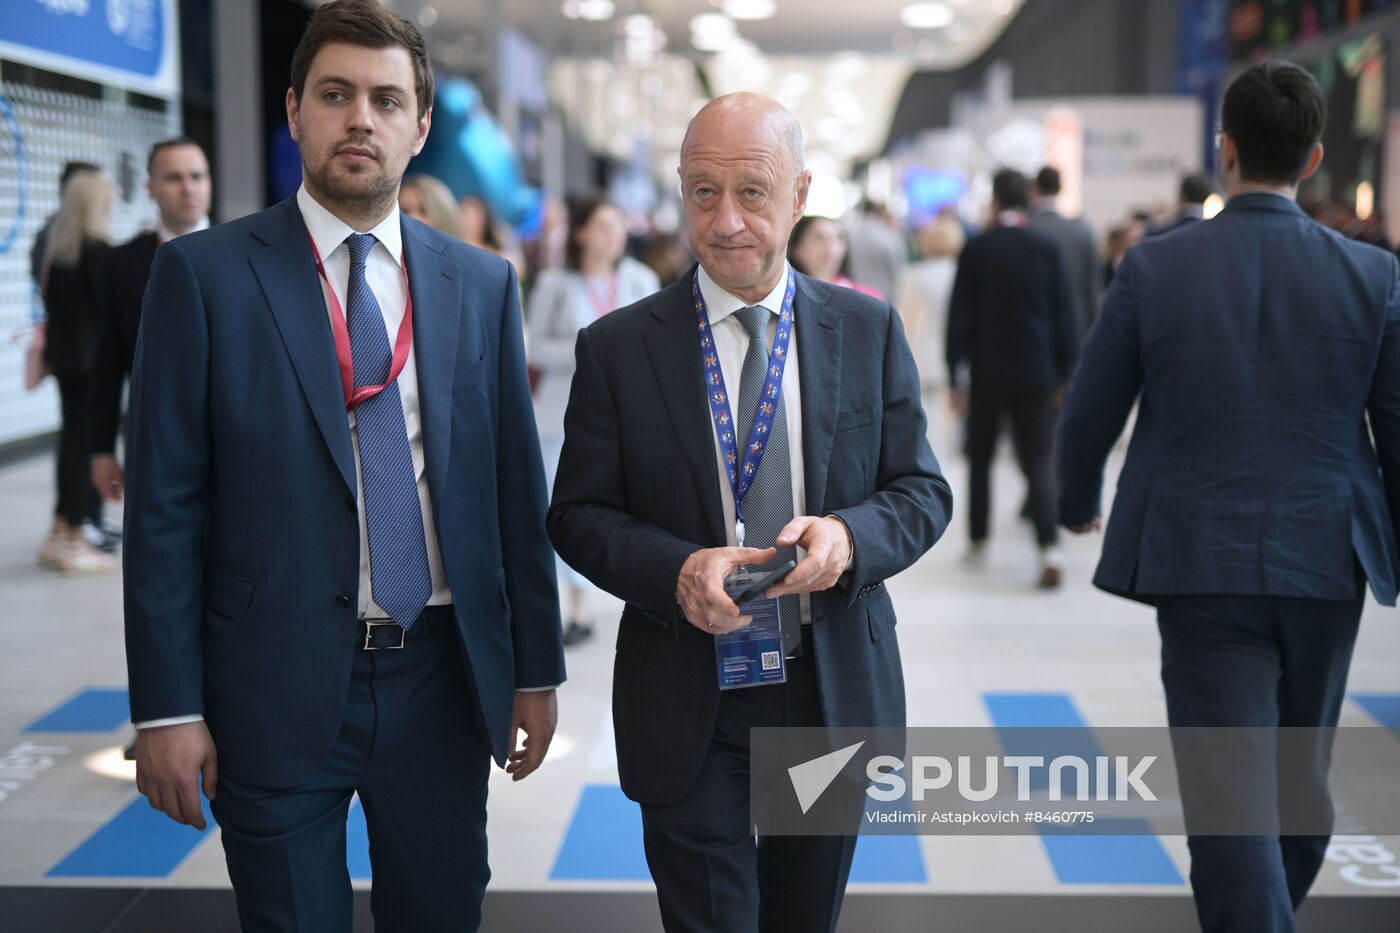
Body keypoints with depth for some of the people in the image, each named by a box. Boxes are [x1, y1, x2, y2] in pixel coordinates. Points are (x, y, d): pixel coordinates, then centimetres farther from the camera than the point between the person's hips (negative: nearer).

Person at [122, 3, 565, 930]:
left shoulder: (483, 284, 5)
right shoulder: (205, 273, -4)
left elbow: (518, 490, 7)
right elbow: (164, 504, -6)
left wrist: (538, 668, 8)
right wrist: (166, 707, -8)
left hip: (444, 680, 3)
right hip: (277, 689, -2)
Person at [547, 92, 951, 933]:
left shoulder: (869, 330, 1)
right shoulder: (619, 347, -4)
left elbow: (922, 491, 3)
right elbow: (578, 514, -2)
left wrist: (849, 537, -19)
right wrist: (676, 570, -22)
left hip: (836, 692, 2)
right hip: (689, 705, -2)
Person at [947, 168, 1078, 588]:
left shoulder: (976, 250, -6)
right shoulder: (1047, 249, -2)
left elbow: (960, 317, -4)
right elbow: (1066, 315, 0)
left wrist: (956, 377, 2)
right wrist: (1064, 375, 8)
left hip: (986, 375, -1)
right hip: (1035, 375, 1)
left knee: (980, 458, 16)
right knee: (1037, 462, 1)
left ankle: (978, 542, 22)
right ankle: (1049, 547, -15)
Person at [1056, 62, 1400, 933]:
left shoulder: (1154, 267, -8)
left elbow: (1088, 416, 0)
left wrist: (1078, 503, 21)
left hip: (1201, 567, -3)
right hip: (1325, 564, 3)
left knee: (1231, 797, 0)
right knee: (1302, 773, 23)